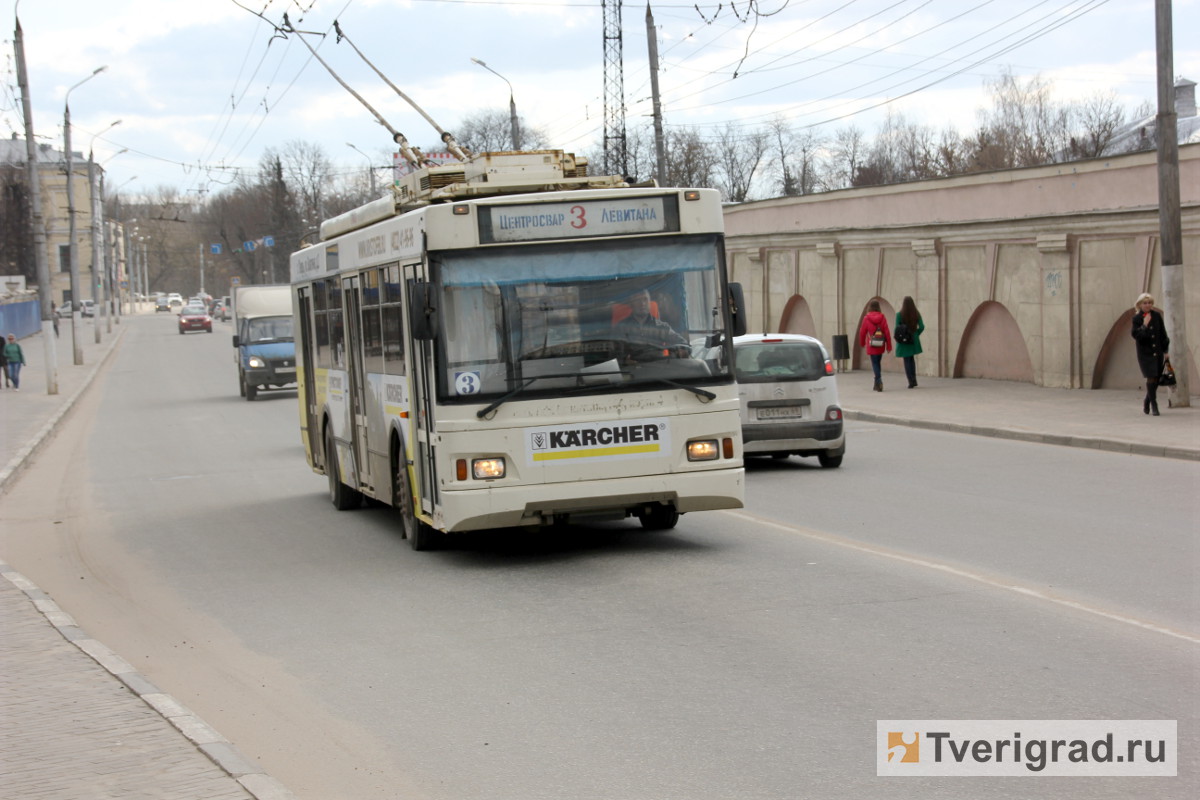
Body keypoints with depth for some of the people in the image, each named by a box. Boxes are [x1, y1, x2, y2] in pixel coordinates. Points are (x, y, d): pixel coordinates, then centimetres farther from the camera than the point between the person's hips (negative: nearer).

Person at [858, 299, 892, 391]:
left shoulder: (866, 318, -9)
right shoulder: (882, 318, -4)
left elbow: (862, 332, -1)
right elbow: (887, 332, -4)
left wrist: (862, 343, 17)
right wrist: (889, 346, 1)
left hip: (871, 346, -3)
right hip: (881, 346, 3)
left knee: (875, 363, 0)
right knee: (878, 362, 16)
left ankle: (879, 381, -18)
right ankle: (877, 383, 21)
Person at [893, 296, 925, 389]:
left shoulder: (899, 314, -11)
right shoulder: (917, 314, -1)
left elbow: (897, 328, -13)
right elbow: (921, 327, -3)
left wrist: (897, 338, 2)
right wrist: (916, 334, 12)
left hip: (903, 340, -3)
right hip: (913, 340, 4)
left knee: (907, 361, 5)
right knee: (911, 358, 22)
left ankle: (911, 382, 1)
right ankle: (914, 380, 17)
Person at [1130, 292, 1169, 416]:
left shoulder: (1157, 316, 5)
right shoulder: (1137, 318, -4)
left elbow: (1163, 334, 9)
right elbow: (1135, 335, -12)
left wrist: (1165, 350, 7)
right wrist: (1144, 325, -21)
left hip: (1157, 352, 4)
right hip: (1145, 353, -4)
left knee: (1156, 379, 7)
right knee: (1151, 378, -12)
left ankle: (1147, 402, 28)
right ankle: (1154, 405, -6)